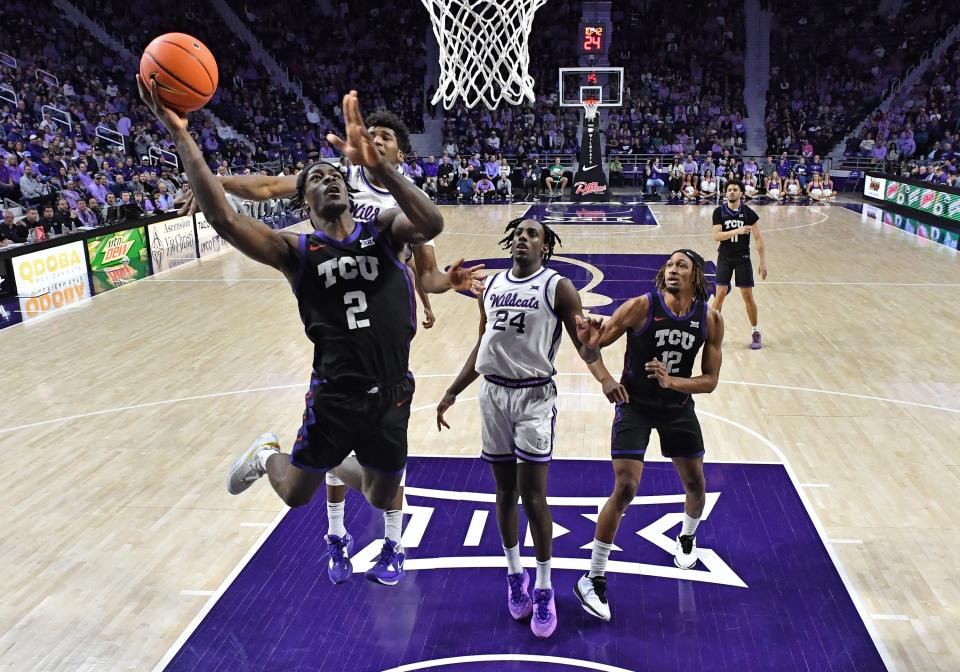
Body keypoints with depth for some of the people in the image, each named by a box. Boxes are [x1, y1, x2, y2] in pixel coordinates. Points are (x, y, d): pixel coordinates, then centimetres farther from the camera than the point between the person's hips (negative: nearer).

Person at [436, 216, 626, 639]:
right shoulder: (490, 286, 10)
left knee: (533, 495, -3)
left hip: (534, 396, -4)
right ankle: (514, 574, 31)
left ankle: (544, 589, 13)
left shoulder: (557, 287, -4)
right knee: (505, 491, 13)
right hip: (493, 394, 5)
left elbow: (584, 342, -10)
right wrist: (452, 392, 19)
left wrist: (604, 377, -31)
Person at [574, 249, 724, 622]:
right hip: (635, 406, -4)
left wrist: (671, 381, -26)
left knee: (696, 484, 15)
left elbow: (710, 381, -8)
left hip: (678, 407, 4)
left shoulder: (710, 319, -9)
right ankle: (593, 580, -1)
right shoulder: (641, 307, -19)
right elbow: (595, 344, -15)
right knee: (625, 489, -13)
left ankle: (687, 537, 51)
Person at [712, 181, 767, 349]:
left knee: (748, 296, 2)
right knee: (720, 294, -3)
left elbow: (758, 238, -2)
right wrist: (736, 231, -28)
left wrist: (763, 261, -6)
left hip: (743, 259, 0)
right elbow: (716, 236, -15)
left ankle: (755, 332, 14)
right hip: (724, 259, 0)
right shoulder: (719, 212, -4)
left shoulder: (748, 212, -5)